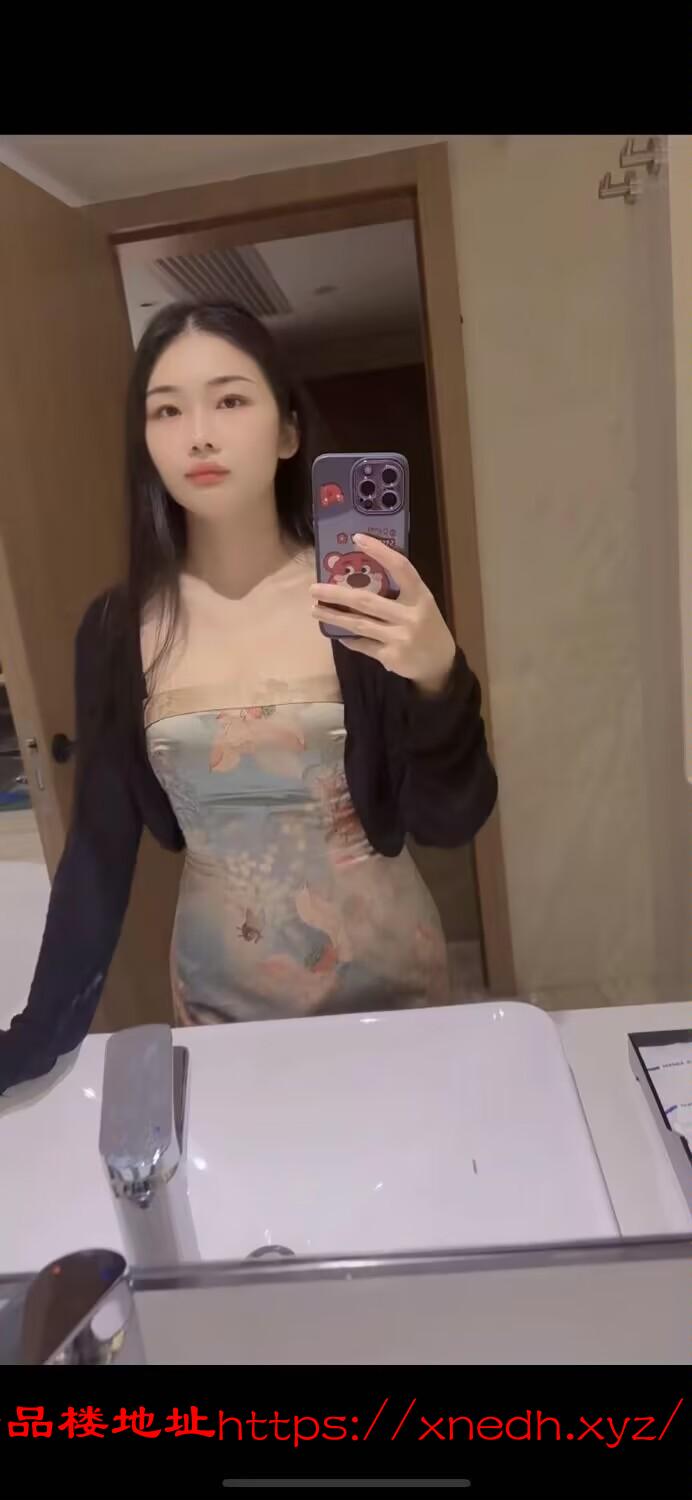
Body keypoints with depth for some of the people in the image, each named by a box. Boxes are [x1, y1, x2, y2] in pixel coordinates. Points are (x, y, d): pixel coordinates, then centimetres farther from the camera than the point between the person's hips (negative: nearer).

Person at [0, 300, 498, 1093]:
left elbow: (452, 822, -14)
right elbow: (99, 848, -1)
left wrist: (439, 676, -31)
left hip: (385, 971, -1)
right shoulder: (118, 630, -7)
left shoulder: (369, 599, -13)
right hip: (220, 994, 2)